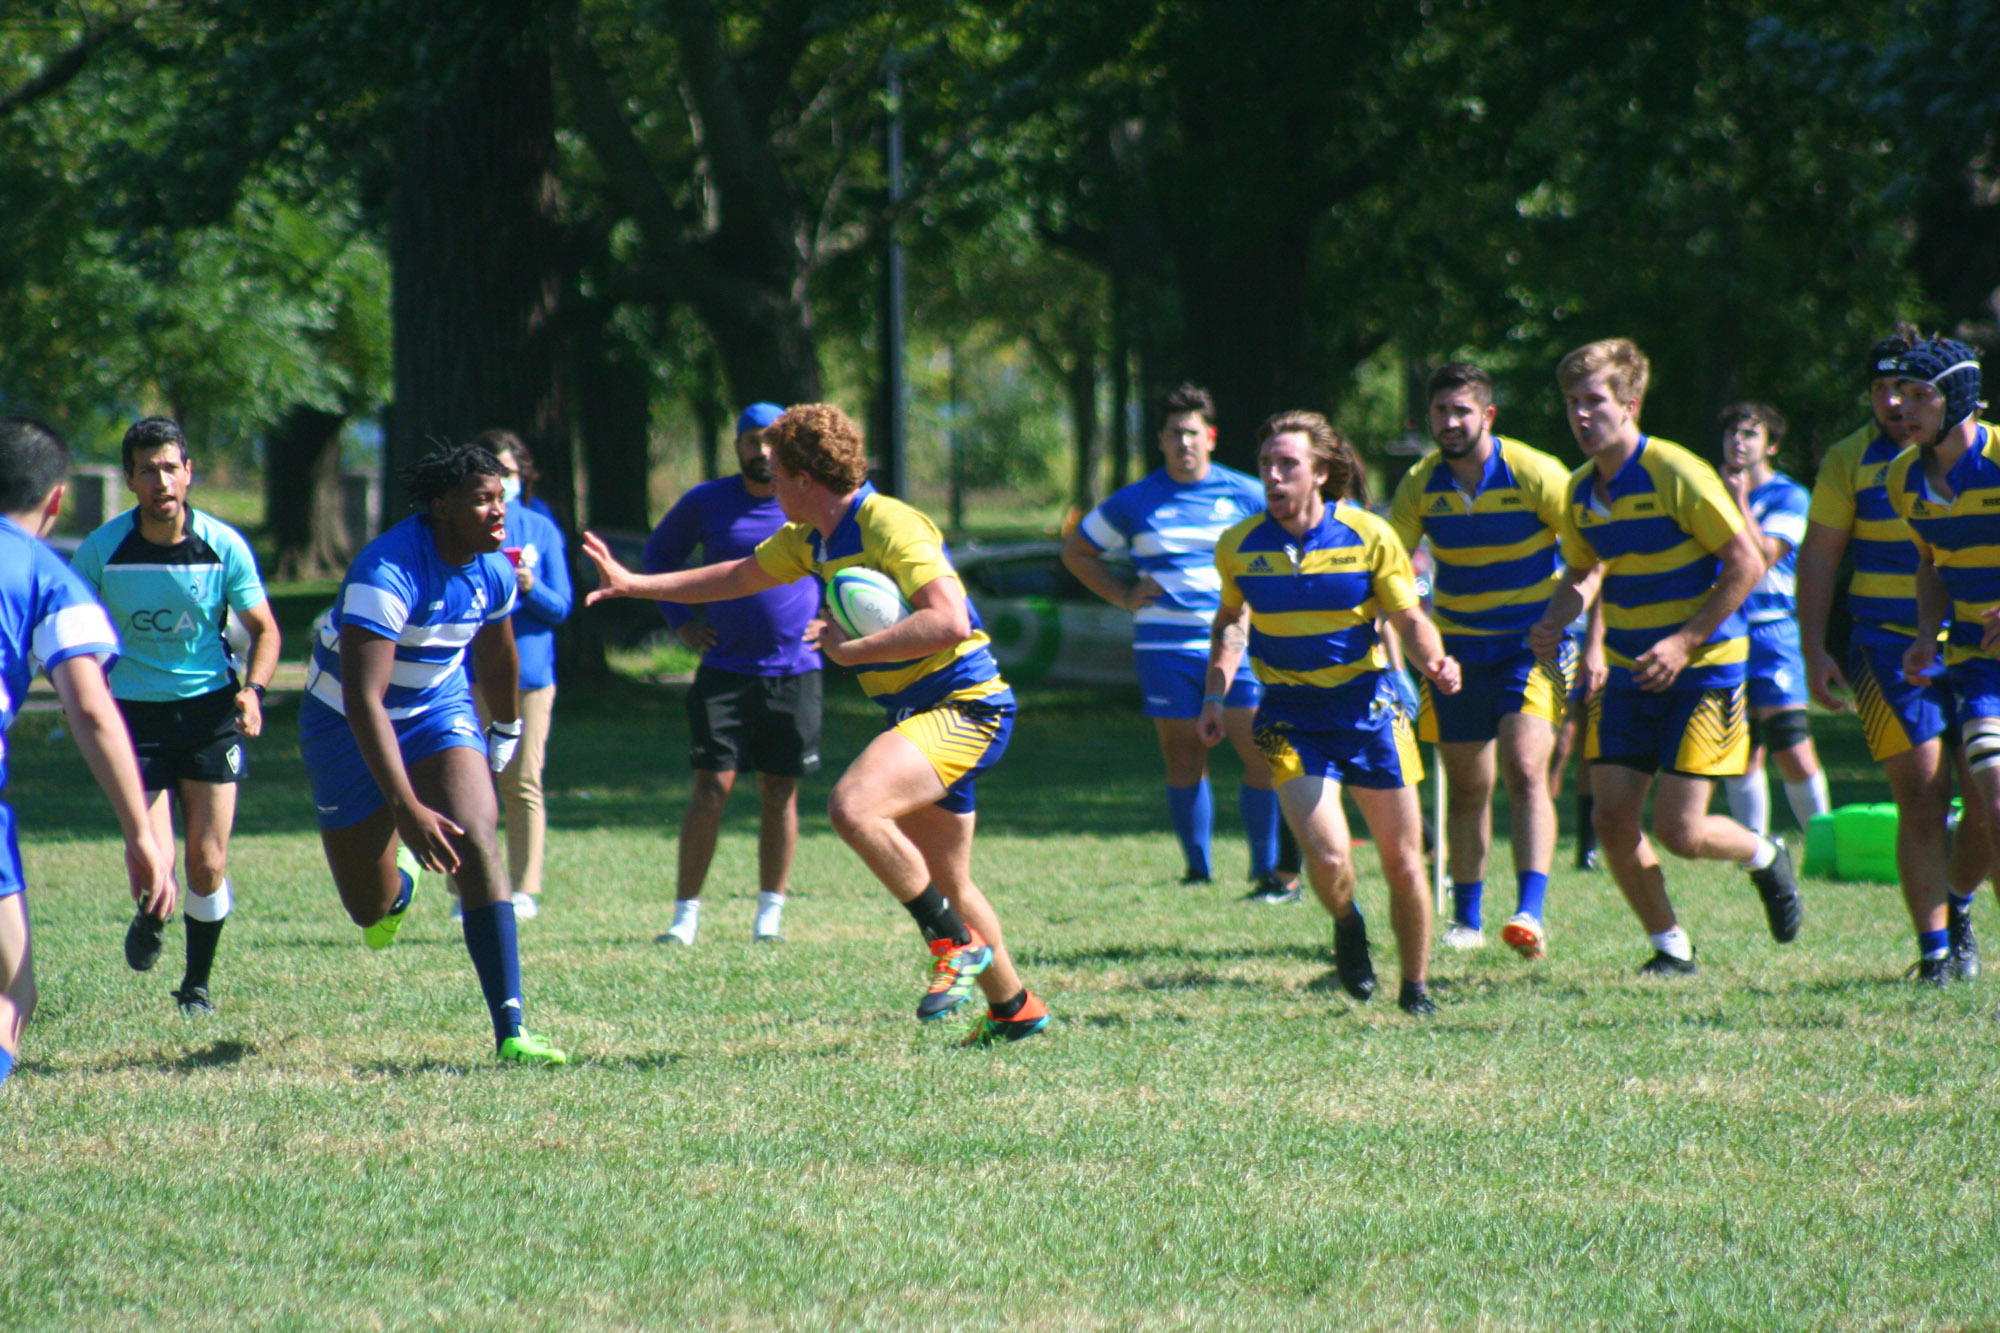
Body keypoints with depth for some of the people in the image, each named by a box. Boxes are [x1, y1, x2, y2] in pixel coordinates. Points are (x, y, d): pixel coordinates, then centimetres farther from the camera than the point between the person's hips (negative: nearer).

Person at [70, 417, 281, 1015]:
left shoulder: (223, 546, -7)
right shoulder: (101, 551, -9)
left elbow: (264, 629, 5)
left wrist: (253, 689, -13)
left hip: (210, 708, 1)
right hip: (136, 712, -1)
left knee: (208, 866, -2)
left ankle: (198, 983, 20)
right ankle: (149, 921, 26)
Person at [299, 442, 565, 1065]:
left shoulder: (493, 570, -10)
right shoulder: (388, 574, -32)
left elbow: (496, 663, 13)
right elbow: (362, 700, -39)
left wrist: (505, 735, 28)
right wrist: (407, 809, -45)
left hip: (439, 710, 4)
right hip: (348, 726, -4)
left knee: (476, 842, -22)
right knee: (371, 910, 6)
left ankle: (510, 1031, -25)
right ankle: (398, 880, 48)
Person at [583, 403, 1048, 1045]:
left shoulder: (890, 527, -19)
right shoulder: (813, 538, 11)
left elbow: (948, 622, -29)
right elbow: (740, 576, 26)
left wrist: (852, 649, -25)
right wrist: (632, 584, 23)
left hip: (964, 706, -10)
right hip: (920, 711, 10)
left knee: (853, 806, -30)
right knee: (945, 883, 16)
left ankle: (958, 945, -19)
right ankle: (1014, 1009, 30)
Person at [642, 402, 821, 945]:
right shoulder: (705, 503, 1)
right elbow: (658, 555, 17)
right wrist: (679, 621, 7)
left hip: (794, 671, 1)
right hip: (724, 670, -1)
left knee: (780, 792, 4)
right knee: (712, 787, -7)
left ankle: (771, 913, 12)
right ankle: (686, 913, -3)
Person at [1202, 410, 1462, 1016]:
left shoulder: (1370, 536, -8)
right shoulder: (1239, 547, -3)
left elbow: (1410, 619, -3)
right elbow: (1231, 620, 16)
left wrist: (1434, 661, -24)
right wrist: (1215, 695, 6)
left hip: (1368, 707, 0)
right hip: (1290, 716, 0)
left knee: (1404, 864, 3)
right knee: (1328, 857, -17)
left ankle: (1415, 988, 24)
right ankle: (1346, 924, 19)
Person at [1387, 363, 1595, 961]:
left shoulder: (1535, 475, -13)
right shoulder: (1421, 485, -2)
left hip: (1533, 645, -4)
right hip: (1456, 650, 4)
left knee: (1525, 771, -20)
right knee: (1467, 789, 9)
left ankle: (1530, 913, -28)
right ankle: (1466, 920, 23)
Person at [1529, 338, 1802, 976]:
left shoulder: (1677, 475, -17)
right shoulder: (1581, 491, 5)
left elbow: (1747, 563, -16)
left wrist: (1685, 641, -20)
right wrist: (1555, 622, 0)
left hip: (1704, 668, -7)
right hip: (1629, 675, 7)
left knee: (1679, 832, -10)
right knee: (1613, 818, -3)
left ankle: (1764, 857, 23)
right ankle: (1671, 947, 14)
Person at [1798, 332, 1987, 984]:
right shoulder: (1850, 461, 3)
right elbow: (1818, 559, 6)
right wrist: (1814, 651, -1)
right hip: (1890, 652, -1)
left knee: (1987, 806, -1)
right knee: (1923, 803, -10)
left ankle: (1957, 905, 26)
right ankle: (1934, 948, -3)